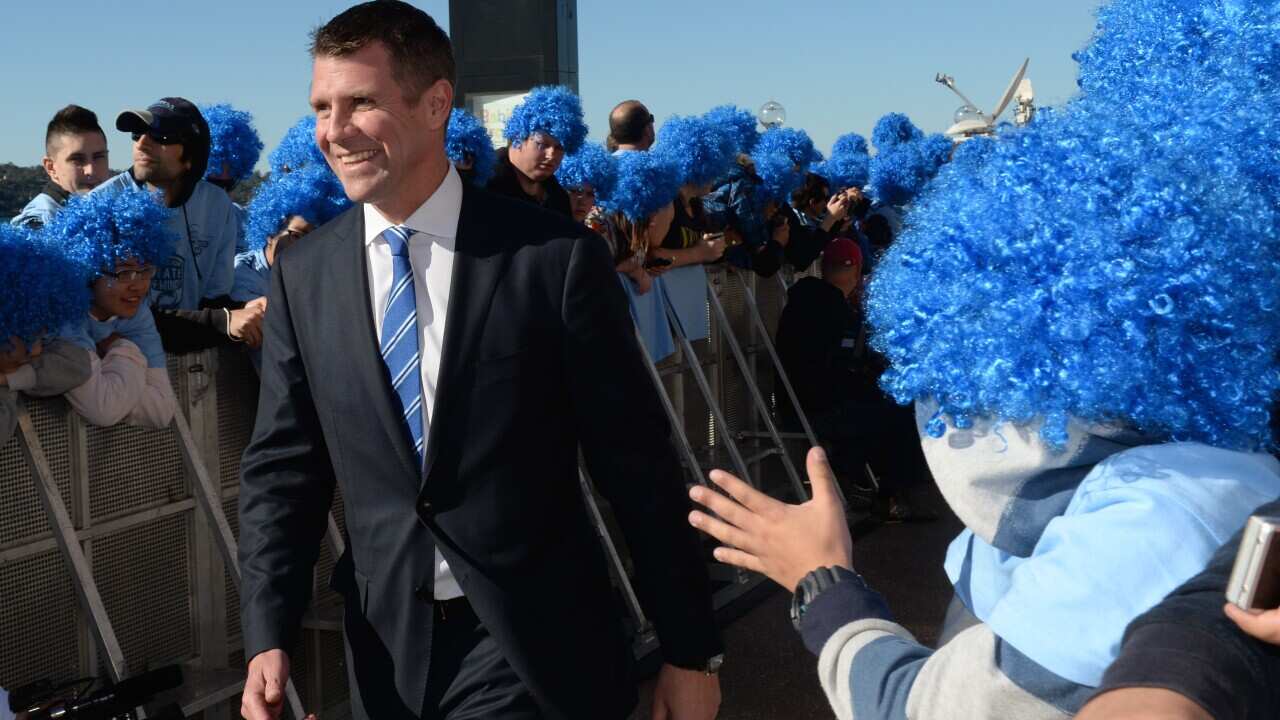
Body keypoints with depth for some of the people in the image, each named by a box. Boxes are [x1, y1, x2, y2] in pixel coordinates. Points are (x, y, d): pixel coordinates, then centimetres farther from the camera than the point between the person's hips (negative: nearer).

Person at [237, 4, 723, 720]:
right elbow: (282, 467, 5)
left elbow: (639, 467, -8)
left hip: (539, 646, -3)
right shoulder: (302, 275, 1)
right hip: (389, 651, 4)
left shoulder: (557, 257, -12)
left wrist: (692, 651, -4)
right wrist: (268, 637, -7)